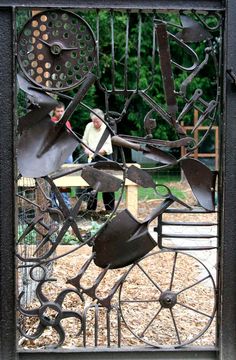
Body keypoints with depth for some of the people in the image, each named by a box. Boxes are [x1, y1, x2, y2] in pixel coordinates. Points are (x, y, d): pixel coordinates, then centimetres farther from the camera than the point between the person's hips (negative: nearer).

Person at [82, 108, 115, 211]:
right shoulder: (89, 126, 4)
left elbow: (107, 146, -15)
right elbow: (84, 140, 14)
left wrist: (96, 152, -27)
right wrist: (86, 149, -6)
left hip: (105, 157, -4)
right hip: (92, 158, 4)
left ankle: (110, 208, 7)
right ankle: (90, 208, 17)